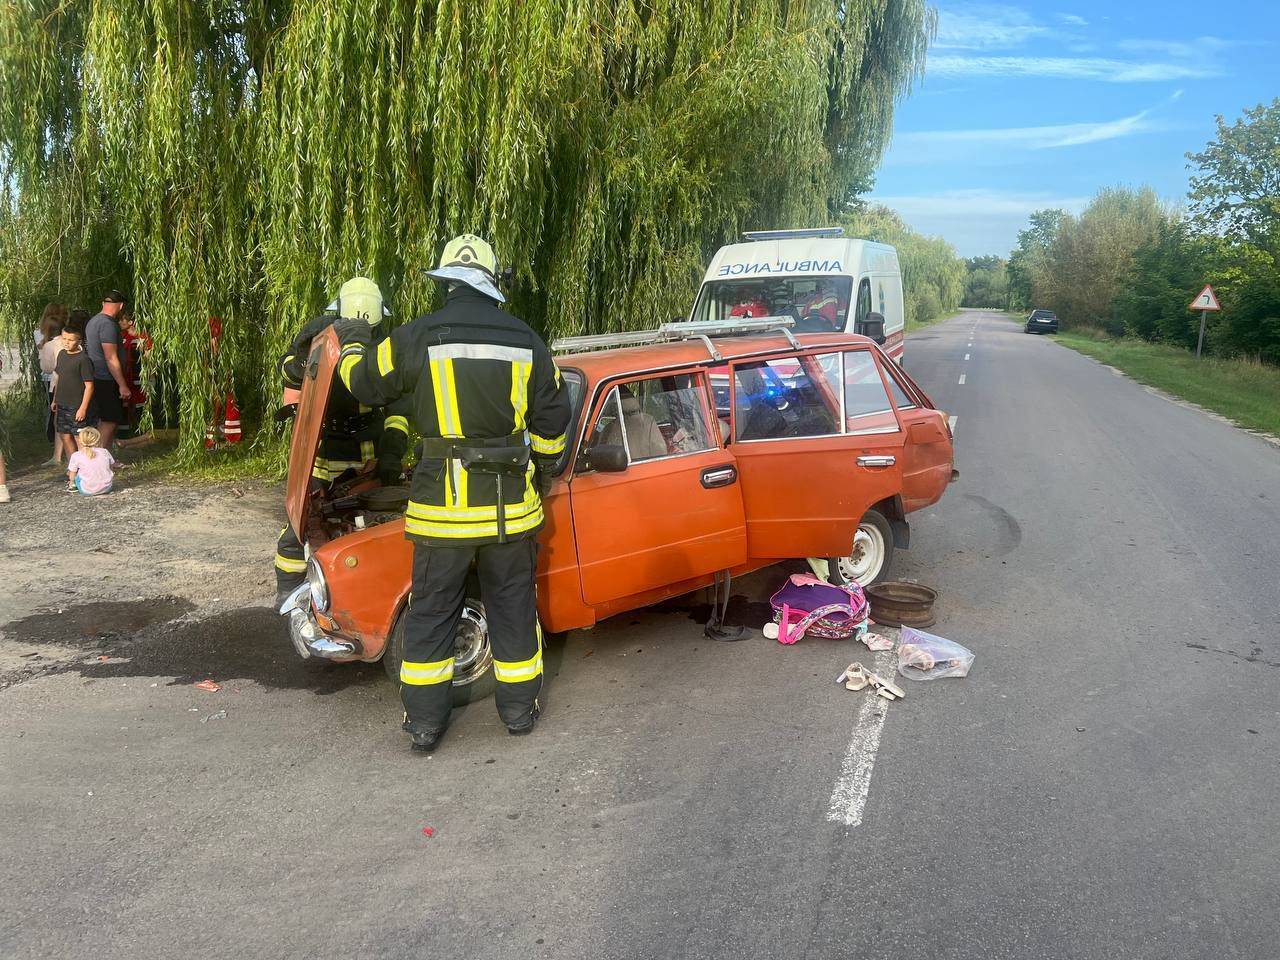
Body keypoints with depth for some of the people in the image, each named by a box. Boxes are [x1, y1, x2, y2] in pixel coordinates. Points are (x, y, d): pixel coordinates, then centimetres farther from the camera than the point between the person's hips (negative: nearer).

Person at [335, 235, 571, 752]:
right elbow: (552, 422, 6)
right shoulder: (525, 341, 0)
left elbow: (364, 381, 9)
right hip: (510, 507, 2)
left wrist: (352, 341, 30)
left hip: (442, 506, -1)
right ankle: (520, 708, 27)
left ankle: (425, 723, 19)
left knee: (431, 612, 11)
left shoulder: (417, 337, -7)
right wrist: (536, 468, 24)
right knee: (513, 607, 15)